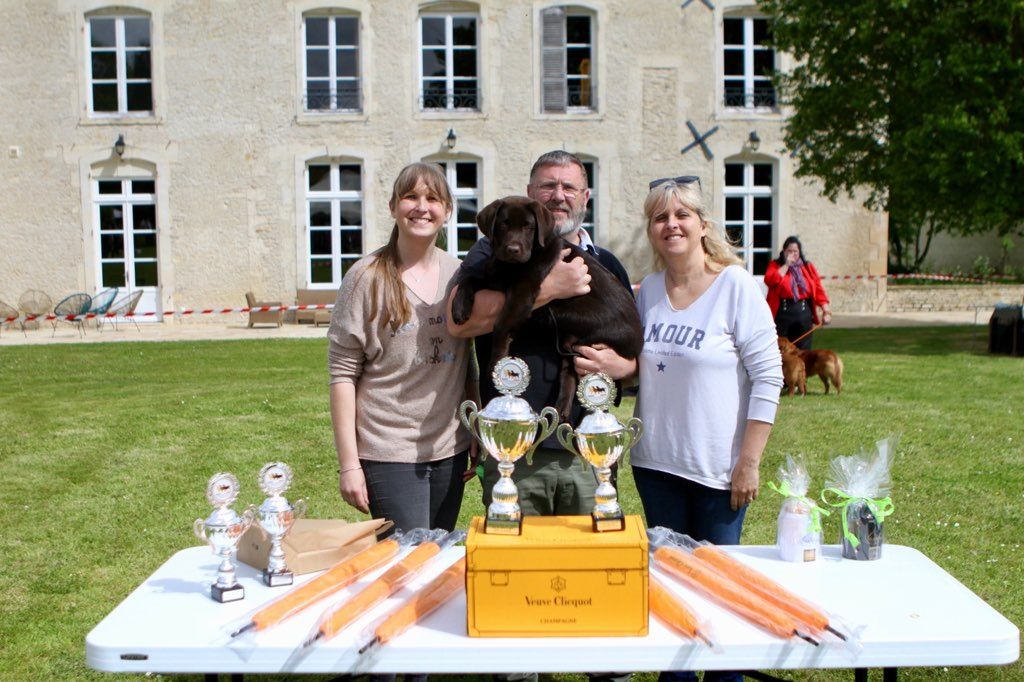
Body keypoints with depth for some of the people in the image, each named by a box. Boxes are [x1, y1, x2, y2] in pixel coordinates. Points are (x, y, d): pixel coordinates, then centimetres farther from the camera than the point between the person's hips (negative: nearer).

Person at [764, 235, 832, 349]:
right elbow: (770, 280, -15)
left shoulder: (808, 267, 12)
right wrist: (786, 265, -10)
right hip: (782, 313, -2)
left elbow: (818, 290, 6)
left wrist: (826, 309, -4)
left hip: (804, 313, 2)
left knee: (803, 352, 5)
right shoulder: (775, 265, 6)